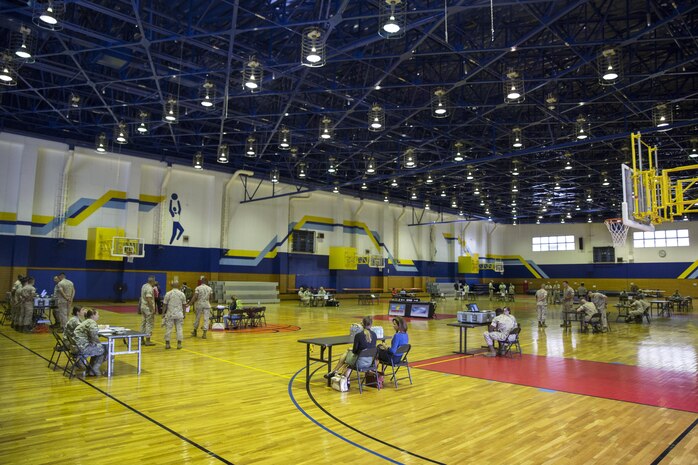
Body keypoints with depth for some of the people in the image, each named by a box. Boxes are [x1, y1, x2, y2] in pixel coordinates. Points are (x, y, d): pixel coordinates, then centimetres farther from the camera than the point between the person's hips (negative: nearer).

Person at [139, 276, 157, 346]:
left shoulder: (144, 286, 11)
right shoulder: (149, 288, -19)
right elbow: (149, 299, -24)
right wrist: (153, 309, -21)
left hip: (143, 306, 10)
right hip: (148, 308, -10)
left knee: (143, 323, 13)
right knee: (149, 324, -3)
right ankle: (147, 341, 0)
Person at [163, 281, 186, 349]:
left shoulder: (168, 294, -4)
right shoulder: (182, 294, 1)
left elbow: (165, 305, -1)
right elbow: (184, 305, 5)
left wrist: (164, 313, 9)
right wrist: (184, 314, 14)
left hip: (170, 314, -1)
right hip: (179, 314, 1)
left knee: (168, 328, 7)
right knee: (179, 328, 6)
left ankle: (167, 344, 12)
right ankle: (179, 344, 6)